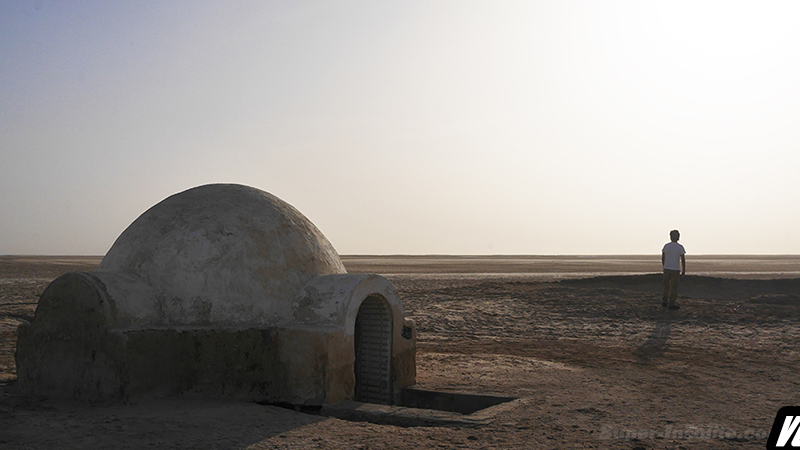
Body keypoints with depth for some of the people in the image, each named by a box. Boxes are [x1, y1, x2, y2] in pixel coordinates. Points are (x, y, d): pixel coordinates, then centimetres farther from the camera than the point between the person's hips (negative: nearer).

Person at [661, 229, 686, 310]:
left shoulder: (666, 246, -1)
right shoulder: (680, 247, -10)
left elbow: (663, 258, 5)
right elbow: (683, 260, -10)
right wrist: (683, 271, -2)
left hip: (666, 269, 4)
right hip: (675, 270, -4)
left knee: (666, 286, 17)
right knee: (674, 287, 3)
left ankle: (664, 302, 22)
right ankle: (671, 304, 2)